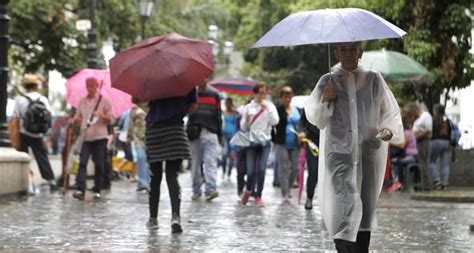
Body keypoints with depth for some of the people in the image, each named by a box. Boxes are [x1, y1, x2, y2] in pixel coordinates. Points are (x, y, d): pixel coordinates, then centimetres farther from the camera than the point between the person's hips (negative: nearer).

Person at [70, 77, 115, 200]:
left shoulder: (104, 101, 3)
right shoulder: (82, 102, 13)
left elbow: (112, 120, 1)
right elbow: (78, 117, 19)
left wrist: (101, 116, -16)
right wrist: (74, 120, -3)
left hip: (100, 137, -2)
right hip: (85, 137, 2)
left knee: (99, 164, 1)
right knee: (82, 162, -10)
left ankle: (97, 190, 10)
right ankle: (80, 190, -16)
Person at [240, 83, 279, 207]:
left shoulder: (270, 106, 5)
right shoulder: (248, 107, 6)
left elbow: (275, 121, -10)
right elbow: (243, 127, 8)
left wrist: (267, 108, -14)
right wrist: (246, 120, -12)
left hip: (265, 141, 0)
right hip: (251, 141, 0)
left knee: (261, 170, -8)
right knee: (251, 171, -5)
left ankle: (258, 196, 3)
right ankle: (248, 190, 24)